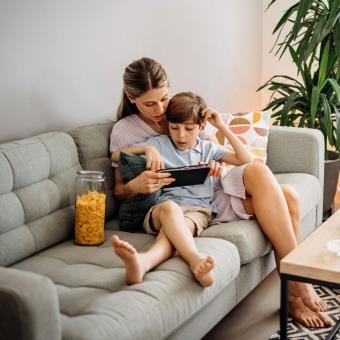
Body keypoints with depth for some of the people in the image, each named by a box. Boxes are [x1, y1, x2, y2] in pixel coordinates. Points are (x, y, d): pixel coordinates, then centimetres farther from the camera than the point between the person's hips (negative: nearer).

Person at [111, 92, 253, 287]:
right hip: (161, 210, -1)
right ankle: (195, 260, -64)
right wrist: (146, 148, -4)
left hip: (198, 208, 1)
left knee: (171, 229, -37)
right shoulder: (159, 143, 21)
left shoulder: (208, 148, 27)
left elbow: (246, 160, 20)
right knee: (169, 207, -41)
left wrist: (222, 127, 16)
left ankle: (144, 262, -69)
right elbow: (116, 156, 14)